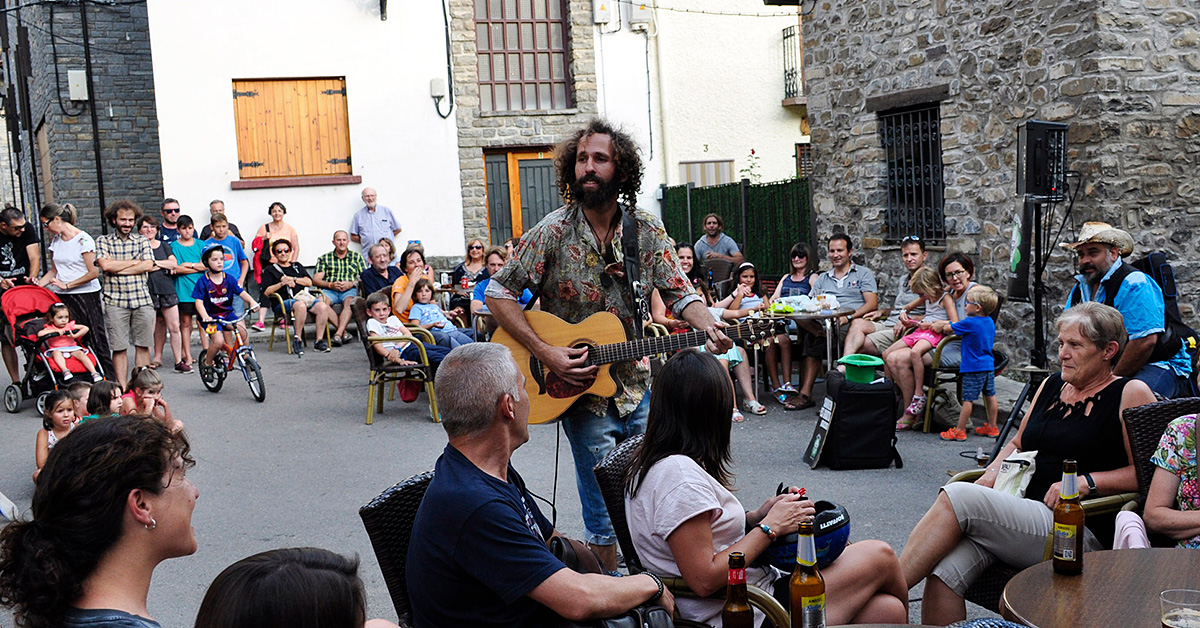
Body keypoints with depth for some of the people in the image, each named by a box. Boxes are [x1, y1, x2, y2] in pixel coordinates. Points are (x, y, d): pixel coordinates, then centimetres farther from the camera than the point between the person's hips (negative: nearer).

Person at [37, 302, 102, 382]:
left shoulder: (70, 326, 7)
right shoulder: (49, 328, 4)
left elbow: (85, 328, -1)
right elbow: (40, 334, -16)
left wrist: (75, 336, -15)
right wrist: (55, 331, -17)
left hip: (71, 348, 1)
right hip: (56, 349, -1)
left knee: (80, 353, -26)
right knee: (56, 352, -34)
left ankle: (94, 373, -35)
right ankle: (65, 371, -50)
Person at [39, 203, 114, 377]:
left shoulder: (83, 240, -9)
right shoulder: (55, 240, 12)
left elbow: (93, 272, -13)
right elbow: (53, 271, 19)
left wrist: (66, 285, -12)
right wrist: (37, 285, 5)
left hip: (86, 296, -6)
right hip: (62, 298, 6)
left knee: (95, 340, -4)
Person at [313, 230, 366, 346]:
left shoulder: (357, 257, 20)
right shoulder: (324, 258, 20)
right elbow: (316, 280, 9)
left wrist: (352, 284, -9)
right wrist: (331, 285, -8)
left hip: (350, 290, -1)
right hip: (330, 290, 1)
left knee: (349, 302, -37)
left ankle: (338, 334, -49)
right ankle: (344, 332, -33)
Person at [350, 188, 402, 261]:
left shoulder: (386, 211, 13)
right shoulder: (358, 215, 13)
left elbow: (398, 229, 16)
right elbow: (353, 237, 13)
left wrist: (386, 238, 7)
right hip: (368, 253, 0)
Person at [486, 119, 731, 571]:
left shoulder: (647, 231, 0)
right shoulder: (554, 233, -10)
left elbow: (679, 293, 0)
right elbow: (499, 292, -9)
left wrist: (708, 326, -22)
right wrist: (546, 353, -19)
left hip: (638, 386, 4)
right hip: (580, 390, -4)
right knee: (605, 517, 1)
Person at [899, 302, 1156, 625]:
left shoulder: (1131, 394, 2)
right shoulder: (1051, 385, 21)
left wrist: (1086, 482, -13)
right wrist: (990, 477, 10)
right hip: (1019, 514, 5)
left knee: (959, 497, -26)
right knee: (944, 569, -26)